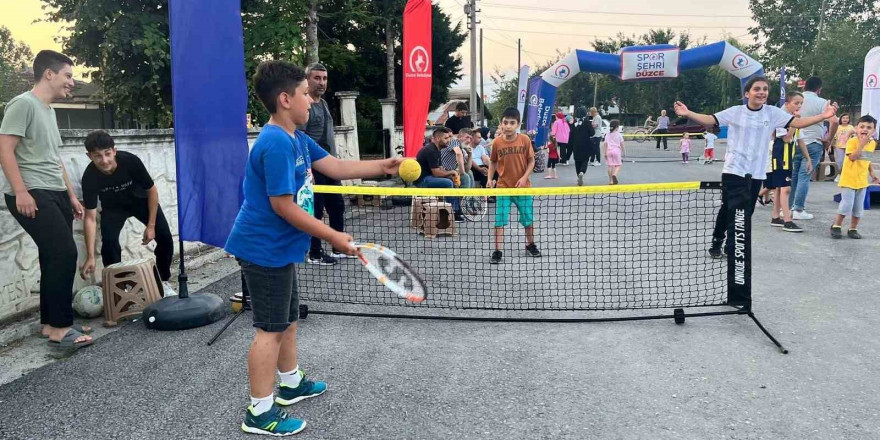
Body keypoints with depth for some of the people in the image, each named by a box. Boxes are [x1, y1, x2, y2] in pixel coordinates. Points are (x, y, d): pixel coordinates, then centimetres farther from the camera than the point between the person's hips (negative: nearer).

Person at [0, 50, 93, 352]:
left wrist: (71, 195, 23)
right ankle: (59, 329, -11)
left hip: (55, 194, 9)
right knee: (64, 253, -16)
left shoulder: (48, 110, 20)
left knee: (55, 257, 8)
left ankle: (51, 323, 16)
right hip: (31, 196, -9)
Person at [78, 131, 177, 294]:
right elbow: (90, 218, -27)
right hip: (113, 206, 0)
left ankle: (162, 281, 10)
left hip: (140, 199, 0)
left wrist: (151, 225, -17)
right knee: (109, 241, -24)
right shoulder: (90, 176, -31)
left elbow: (152, 190, -18)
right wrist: (90, 257, -33)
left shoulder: (131, 161, -34)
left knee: (165, 238, -12)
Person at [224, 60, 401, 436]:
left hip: (279, 249, 10)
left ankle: (291, 383, 40)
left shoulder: (296, 139, 9)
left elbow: (336, 167, 13)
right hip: (266, 250, -10)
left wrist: (384, 166, 6)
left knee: (287, 319, 22)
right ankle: (260, 412, 8)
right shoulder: (277, 144, -23)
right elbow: (284, 207, -25)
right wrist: (333, 237, -20)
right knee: (271, 329, -3)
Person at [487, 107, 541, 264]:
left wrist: (524, 177, -13)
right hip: (503, 187, 0)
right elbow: (493, 162, 8)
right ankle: (497, 251, 4)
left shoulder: (525, 140, -7)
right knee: (500, 220, -3)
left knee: (528, 218, 14)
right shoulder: (497, 142, -6)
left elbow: (531, 161, -1)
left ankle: (530, 245, 36)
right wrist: (490, 178, -3)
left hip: (522, 186, 1)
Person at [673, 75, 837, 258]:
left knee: (746, 212, 8)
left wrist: (823, 116, -14)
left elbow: (798, 122, -1)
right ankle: (716, 243, 16)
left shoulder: (773, 113, 3)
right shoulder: (735, 112, -2)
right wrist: (688, 113, -23)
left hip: (756, 173, 3)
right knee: (728, 208, -3)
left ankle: (733, 247, 22)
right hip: (734, 170, -3)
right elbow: (710, 120, -9)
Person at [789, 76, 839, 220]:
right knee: (804, 177, -3)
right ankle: (799, 210, -2)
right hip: (812, 144, -4)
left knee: (792, 176, 11)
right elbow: (834, 121, -17)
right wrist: (829, 138, -3)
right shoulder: (821, 103, -7)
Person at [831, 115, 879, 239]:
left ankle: (853, 229, 20)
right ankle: (836, 226, 7)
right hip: (848, 179, -6)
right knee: (847, 204, -10)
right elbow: (852, 157, -26)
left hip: (862, 180, 6)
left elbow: (867, 160, 18)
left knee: (858, 207, 9)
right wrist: (862, 144, -31)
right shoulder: (852, 142, -13)